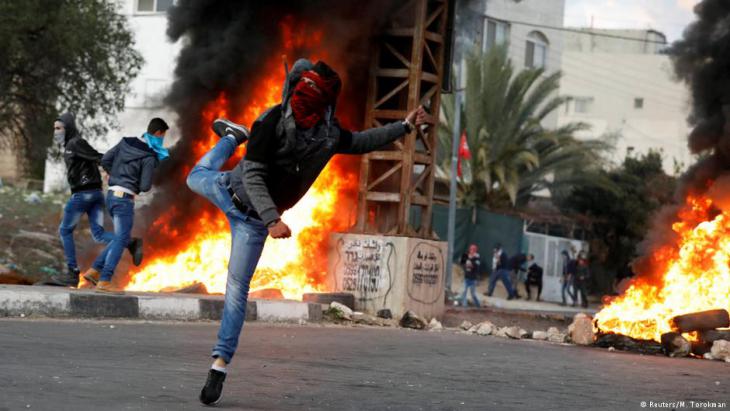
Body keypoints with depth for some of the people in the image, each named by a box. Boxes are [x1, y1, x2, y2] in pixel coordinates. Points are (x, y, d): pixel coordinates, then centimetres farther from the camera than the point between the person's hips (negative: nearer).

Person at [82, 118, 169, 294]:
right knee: (121, 240, -7)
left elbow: (105, 160, 8)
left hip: (112, 194, 8)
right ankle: (104, 281, -13)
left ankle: (94, 270, 12)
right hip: (125, 198, -8)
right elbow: (145, 186, -13)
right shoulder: (150, 157, -12)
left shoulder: (126, 142, 8)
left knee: (120, 238, 18)